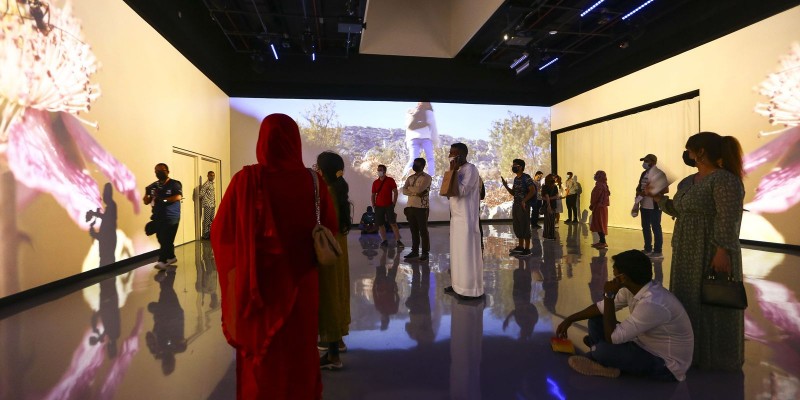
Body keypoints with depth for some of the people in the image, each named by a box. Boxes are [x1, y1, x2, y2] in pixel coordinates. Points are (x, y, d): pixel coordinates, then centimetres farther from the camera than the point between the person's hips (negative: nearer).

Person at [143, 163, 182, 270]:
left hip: (171, 217, -6)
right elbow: (146, 202, 10)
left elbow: (178, 197, -22)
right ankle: (171, 257, 25)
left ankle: (162, 261, -9)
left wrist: (163, 200, -16)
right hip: (158, 218, 6)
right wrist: (147, 193, -9)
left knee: (166, 240, -10)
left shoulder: (175, 184, -4)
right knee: (162, 240, 11)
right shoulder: (153, 186, 12)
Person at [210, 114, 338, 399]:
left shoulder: (246, 180, -14)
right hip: (301, 285, 1)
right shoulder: (313, 182, -10)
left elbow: (220, 232, -8)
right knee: (300, 352, 21)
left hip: (256, 285, -1)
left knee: (259, 354, 19)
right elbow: (330, 231, -4)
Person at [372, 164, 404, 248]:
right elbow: (373, 194, 14)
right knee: (380, 224, 3)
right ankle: (384, 241, 12)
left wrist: (394, 203, -6)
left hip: (389, 206, -3)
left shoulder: (390, 180, 0)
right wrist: (373, 204, 3)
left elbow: (395, 192, -1)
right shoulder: (375, 182, 9)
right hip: (378, 206, 3)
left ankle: (398, 241, -3)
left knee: (393, 223, -6)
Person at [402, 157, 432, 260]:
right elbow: (404, 191, 3)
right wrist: (416, 193, -12)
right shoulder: (410, 178, 15)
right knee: (413, 231, 10)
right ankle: (415, 251, 19)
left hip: (422, 207, -6)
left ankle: (425, 252, 8)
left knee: (423, 231, 1)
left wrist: (409, 187, -2)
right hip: (410, 207, 6)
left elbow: (419, 189, -19)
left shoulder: (427, 177, -4)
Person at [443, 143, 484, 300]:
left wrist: (453, 172, -16)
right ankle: (459, 284, 23)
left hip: (466, 218, -9)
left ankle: (471, 289, 3)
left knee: (467, 252, -5)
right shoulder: (459, 170, 15)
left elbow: (462, 191, -20)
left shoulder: (470, 169, -10)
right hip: (456, 217, 9)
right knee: (458, 252, 13)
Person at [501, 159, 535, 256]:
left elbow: (533, 191, -18)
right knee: (517, 226, 13)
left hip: (523, 206, -9)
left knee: (525, 227, -3)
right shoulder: (516, 178, 14)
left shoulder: (526, 178, -10)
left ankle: (527, 249, 5)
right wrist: (506, 185, 4)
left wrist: (524, 201, -24)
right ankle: (520, 246, 25)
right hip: (515, 205, 9)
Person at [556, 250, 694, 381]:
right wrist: (570, 319, 9)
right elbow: (602, 307, 8)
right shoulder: (633, 287, -7)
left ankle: (597, 359, 3)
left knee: (602, 350, -29)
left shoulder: (652, 304, -35)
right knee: (596, 320, 4)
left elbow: (612, 337, -29)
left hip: (665, 365, -9)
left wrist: (609, 296, -27)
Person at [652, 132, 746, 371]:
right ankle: (691, 349, 30)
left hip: (711, 256, -9)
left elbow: (729, 221, -21)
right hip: (687, 255, 9)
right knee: (687, 302, 15)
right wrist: (657, 197, 13)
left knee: (712, 306, 4)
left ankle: (717, 358, 20)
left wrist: (722, 252, -25)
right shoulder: (688, 182, 12)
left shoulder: (724, 180, -14)